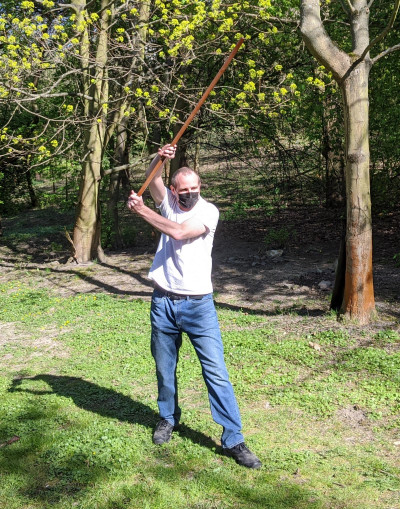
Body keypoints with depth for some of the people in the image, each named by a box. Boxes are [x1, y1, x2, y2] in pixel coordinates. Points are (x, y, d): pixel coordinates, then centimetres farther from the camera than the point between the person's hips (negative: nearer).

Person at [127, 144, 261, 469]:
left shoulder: (208, 211, -5)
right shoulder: (168, 202, 8)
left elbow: (178, 232, -19)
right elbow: (153, 180, -10)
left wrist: (142, 211, -14)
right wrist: (159, 159, -30)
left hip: (198, 304, -3)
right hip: (163, 302, 4)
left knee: (216, 372, -4)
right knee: (165, 368, 16)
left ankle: (233, 439, 4)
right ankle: (168, 418, 39)